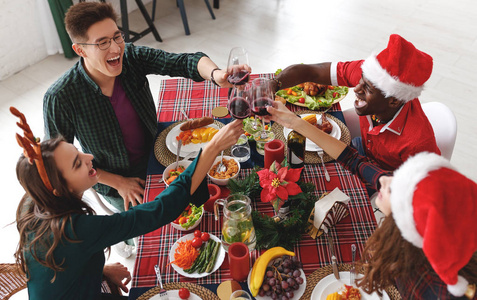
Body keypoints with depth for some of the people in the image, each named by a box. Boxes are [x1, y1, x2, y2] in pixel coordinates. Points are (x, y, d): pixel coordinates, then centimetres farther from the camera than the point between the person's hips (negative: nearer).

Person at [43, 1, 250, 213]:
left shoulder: (132, 57, -17)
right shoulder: (59, 98, -26)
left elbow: (183, 62, -27)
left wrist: (215, 73, -51)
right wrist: (118, 182, -14)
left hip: (155, 154, 4)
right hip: (113, 179, -3)